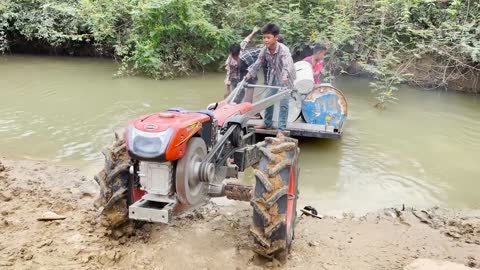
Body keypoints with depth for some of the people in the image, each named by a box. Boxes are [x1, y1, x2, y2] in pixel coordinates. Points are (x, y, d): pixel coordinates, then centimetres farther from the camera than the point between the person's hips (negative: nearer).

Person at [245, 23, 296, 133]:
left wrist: (285, 76, -62)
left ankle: (281, 128, 0)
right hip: (273, 77, 6)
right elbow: (258, 63, -1)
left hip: (285, 78, -6)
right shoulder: (265, 50, -11)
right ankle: (267, 123, 29)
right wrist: (249, 74, -10)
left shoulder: (283, 49, -30)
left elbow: (287, 64, -45)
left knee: (283, 102, -7)